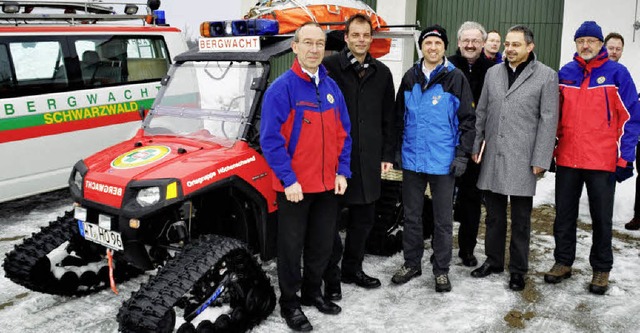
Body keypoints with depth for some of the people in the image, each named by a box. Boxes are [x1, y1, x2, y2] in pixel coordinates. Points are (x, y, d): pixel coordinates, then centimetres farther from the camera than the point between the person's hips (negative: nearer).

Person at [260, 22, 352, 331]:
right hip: (294, 185, -6)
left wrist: (342, 171, 2)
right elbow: (270, 138, -16)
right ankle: (289, 303, 24)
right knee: (291, 246, 8)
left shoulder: (332, 88, 7)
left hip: (327, 184, 6)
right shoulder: (281, 88, -12)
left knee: (322, 245, 17)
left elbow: (343, 134, 10)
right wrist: (288, 179, -20)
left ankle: (312, 291, 37)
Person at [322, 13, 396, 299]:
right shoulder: (329, 66, -4)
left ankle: (353, 268, 31)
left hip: (368, 158, 5)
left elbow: (388, 118, 14)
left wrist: (387, 154, 9)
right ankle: (331, 275, 17)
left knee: (364, 218, 14)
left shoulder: (382, 73, 11)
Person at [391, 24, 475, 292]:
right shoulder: (410, 77, 7)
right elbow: (399, 116, 13)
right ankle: (411, 263, 28)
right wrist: (396, 150, 9)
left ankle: (441, 269, 21)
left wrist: (462, 154, -9)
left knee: (443, 219, 8)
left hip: (443, 162, -3)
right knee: (411, 215, 13)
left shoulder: (456, 78, -3)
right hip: (412, 160, 3)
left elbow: (467, 119, -3)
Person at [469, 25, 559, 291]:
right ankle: (493, 260, 29)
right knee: (494, 214, 14)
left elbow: (548, 121, -6)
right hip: (493, 156, 4)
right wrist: (475, 146, 8)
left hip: (522, 159, -4)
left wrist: (540, 160, -10)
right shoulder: (493, 73, 10)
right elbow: (481, 112, 13)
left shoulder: (546, 76, -2)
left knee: (521, 218, 6)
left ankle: (518, 269, 20)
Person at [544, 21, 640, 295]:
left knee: (601, 217, 9)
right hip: (567, 159, 3)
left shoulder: (617, 73, -3)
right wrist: (548, 150, 9)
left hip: (603, 161, -3)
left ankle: (601, 268, 23)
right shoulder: (564, 74, 6)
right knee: (564, 215, 11)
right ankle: (563, 261, 26)